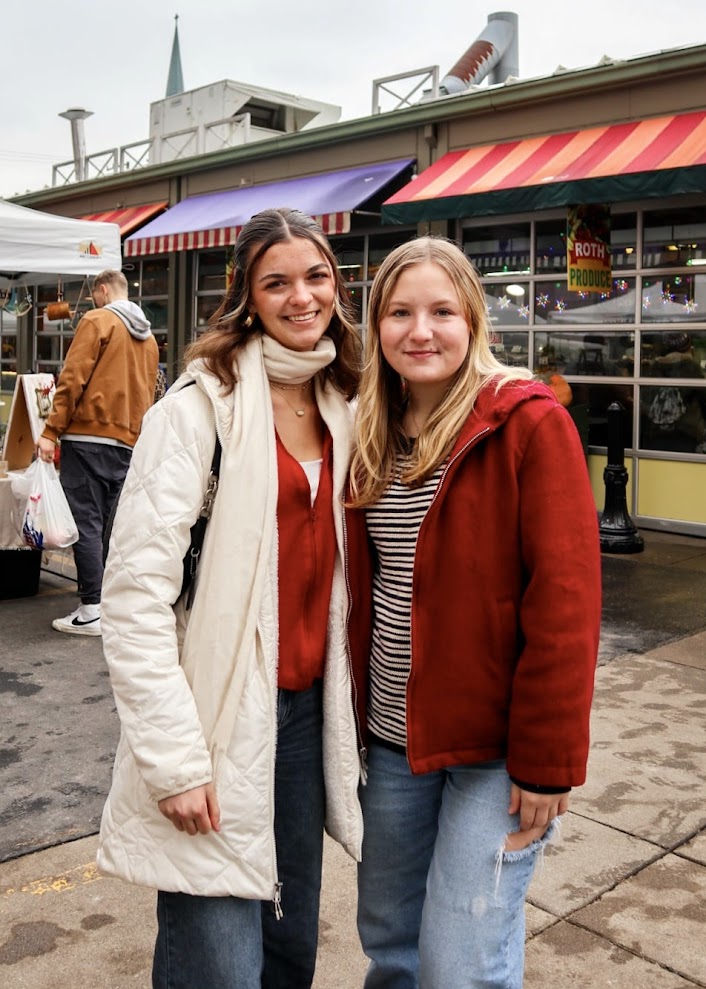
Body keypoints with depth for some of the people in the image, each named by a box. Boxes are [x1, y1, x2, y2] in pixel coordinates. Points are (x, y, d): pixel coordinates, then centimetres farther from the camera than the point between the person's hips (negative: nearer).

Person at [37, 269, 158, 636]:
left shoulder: (97, 321, -3)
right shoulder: (148, 336, 19)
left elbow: (73, 378, -11)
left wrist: (51, 431, -11)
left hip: (89, 436, -7)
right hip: (128, 442, 7)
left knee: (85, 522, -5)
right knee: (106, 523, 12)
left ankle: (92, 612, -6)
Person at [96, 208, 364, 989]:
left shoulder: (340, 406, 9)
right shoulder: (201, 404, -12)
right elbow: (135, 589, -16)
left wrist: (342, 705, 11)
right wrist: (175, 758, -18)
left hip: (308, 710, 6)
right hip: (220, 715, -6)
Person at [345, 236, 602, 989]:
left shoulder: (528, 423, -13)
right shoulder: (374, 434, 5)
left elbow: (563, 600, -16)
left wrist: (547, 760, -16)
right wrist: (356, 713, 8)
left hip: (495, 744, -5)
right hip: (392, 736, 6)